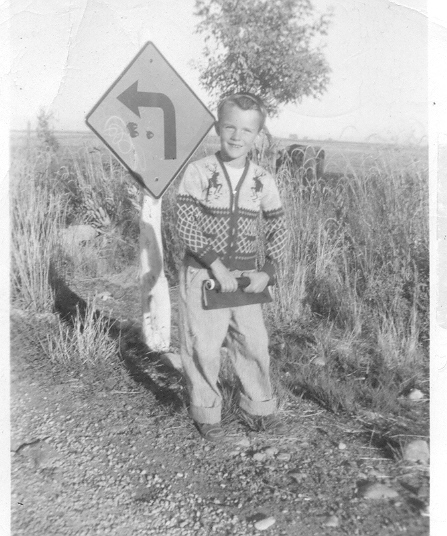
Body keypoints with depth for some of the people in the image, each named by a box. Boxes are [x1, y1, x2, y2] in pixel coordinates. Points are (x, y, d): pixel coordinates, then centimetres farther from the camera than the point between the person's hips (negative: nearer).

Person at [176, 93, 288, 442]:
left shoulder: (263, 180, 1)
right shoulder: (199, 172, -8)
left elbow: (278, 229, 8)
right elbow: (186, 224, -13)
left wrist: (267, 272, -4)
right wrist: (217, 266, -18)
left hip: (245, 274, 3)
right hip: (203, 272, -3)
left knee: (254, 343, 9)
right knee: (203, 345, 4)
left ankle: (259, 407, 30)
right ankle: (207, 415, 23)